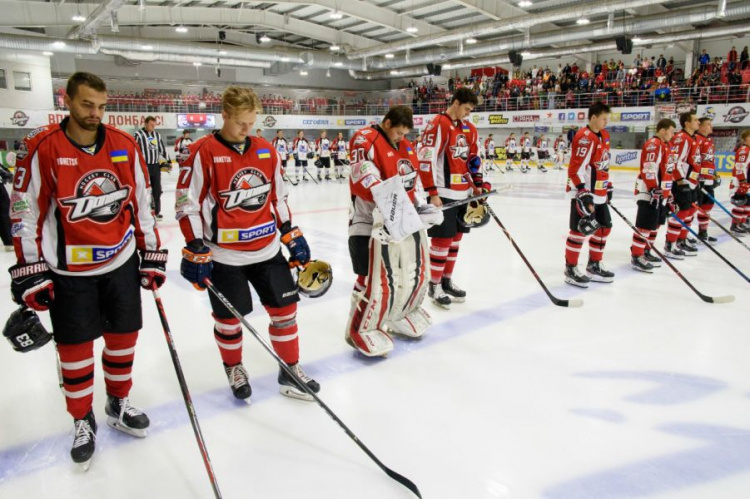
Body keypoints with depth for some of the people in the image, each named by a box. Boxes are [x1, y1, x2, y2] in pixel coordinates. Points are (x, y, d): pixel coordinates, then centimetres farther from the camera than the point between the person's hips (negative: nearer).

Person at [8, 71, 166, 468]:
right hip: (68, 272, -3)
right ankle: (83, 421, 29)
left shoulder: (125, 146, -1)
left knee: (123, 338, 14)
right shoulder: (42, 150, -11)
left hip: (121, 262, 3)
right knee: (75, 349, 8)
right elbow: (25, 214, -6)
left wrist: (152, 255, 6)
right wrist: (29, 271, -8)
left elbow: (141, 203, 6)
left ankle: (118, 405, 36)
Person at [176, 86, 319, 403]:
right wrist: (196, 251, -12)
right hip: (224, 256, -4)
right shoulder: (203, 153, -11)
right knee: (229, 318, 9)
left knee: (285, 308, 8)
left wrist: (292, 236, 11)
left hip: (267, 249, 5)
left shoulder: (267, 151, 5)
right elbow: (187, 204, -10)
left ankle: (291, 371, 25)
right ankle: (234, 368, 37)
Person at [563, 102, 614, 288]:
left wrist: (608, 185, 23)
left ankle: (594, 266, 27)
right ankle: (570, 269, 6)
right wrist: (583, 194, -26)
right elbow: (576, 168, -23)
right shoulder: (584, 138, -17)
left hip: (599, 193, 10)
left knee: (604, 227, 15)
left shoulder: (604, 135, 13)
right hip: (583, 193, -10)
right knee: (580, 230, -5)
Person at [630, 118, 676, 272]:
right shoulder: (653, 144, -14)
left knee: (655, 224, 17)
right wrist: (655, 190, -24)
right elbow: (649, 169, -22)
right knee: (646, 224, -10)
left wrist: (667, 192, 26)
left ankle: (646, 251, 28)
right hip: (649, 192, -11)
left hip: (660, 193, 11)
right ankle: (636, 256, -5)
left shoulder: (665, 145, 19)